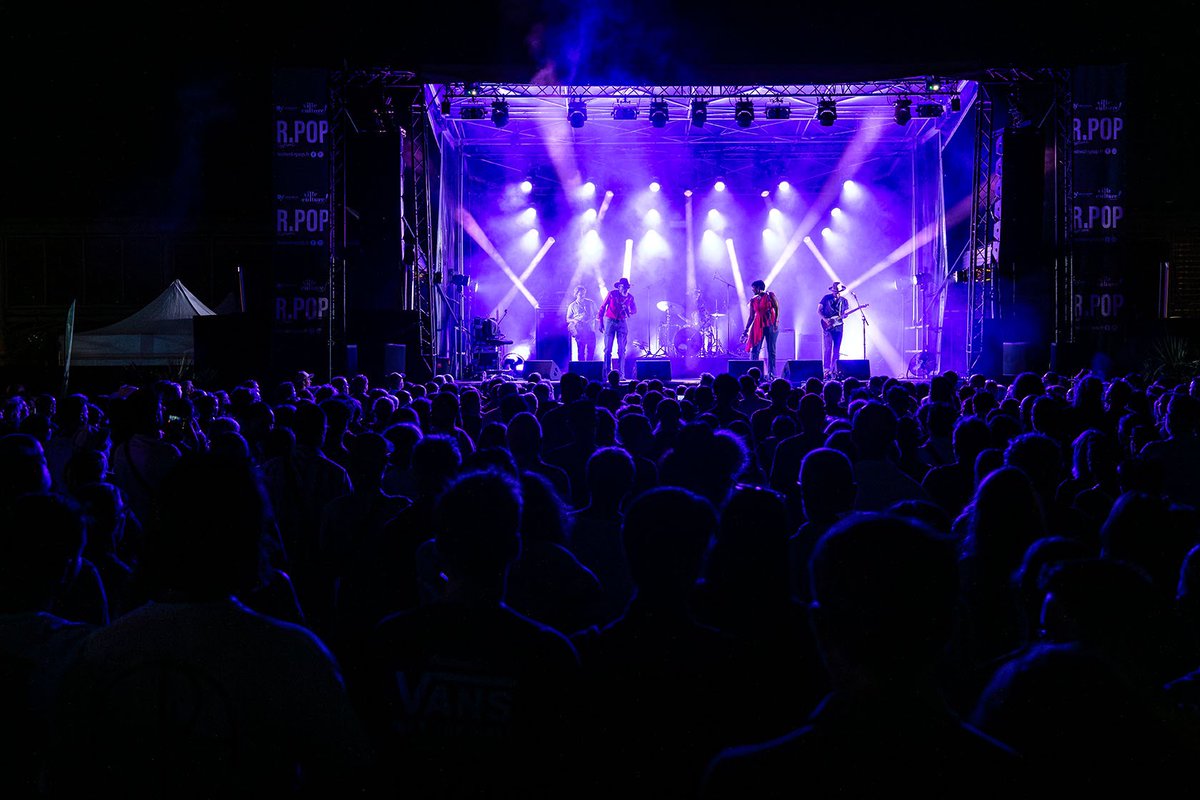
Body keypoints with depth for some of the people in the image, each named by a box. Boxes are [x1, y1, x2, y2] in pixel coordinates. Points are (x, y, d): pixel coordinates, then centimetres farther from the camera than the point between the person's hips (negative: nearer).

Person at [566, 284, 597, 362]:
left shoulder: (591, 303, 13)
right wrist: (574, 320, -12)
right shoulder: (572, 306, 8)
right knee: (581, 351, -4)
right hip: (579, 331, -2)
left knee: (591, 350, -1)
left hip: (590, 329, 2)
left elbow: (597, 314, 18)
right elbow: (568, 319, 9)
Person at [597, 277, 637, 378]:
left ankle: (620, 373, -1)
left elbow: (634, 310, 13)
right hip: (610, 321, -2)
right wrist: (600, 322, -2)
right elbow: (602, 307, 2)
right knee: (608, 349, -4)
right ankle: (606, 373, 1)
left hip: (622, 323, 2)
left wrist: (628, 311, -11)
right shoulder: (612, 294, -3)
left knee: (621, 350, -3)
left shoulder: (630, 297, 4)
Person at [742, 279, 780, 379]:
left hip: (770, 325, -3)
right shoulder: (753, 300, 10)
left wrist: (776, 322, -14)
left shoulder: (770, 295, 0)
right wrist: (746, 330, 7)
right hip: (758, 326, 3)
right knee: (754, 350, -5)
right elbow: (751, 317, 11)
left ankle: (771, 374, 6)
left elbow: (777, 308, -3)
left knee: (771, 351, 1)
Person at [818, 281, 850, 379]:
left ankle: (834, 371, 9)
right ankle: (826, 370, -12)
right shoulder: (826, 298, 0)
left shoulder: (844, 301, 11)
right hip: (827, 327, -4)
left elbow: (845, 313, 16)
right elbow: (819, 310, 1)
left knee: (836, 350, 4)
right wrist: (825, 319, -13)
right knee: (827, 348, -11)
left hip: (838, 327, 4)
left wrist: (845, 314, -9)